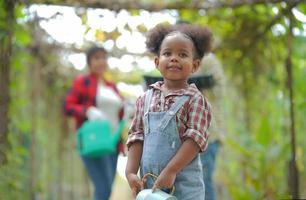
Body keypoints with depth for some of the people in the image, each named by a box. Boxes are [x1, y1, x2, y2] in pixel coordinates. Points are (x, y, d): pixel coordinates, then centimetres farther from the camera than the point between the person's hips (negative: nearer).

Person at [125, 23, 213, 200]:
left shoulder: (195, 100, -5)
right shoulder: (145, 99, 8)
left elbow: (195, 139, -13)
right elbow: (137, 137, 9)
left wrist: (171, 171, -20)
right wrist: (131, 172, -2)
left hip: (184, 185, -4)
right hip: (150, 182, 4)